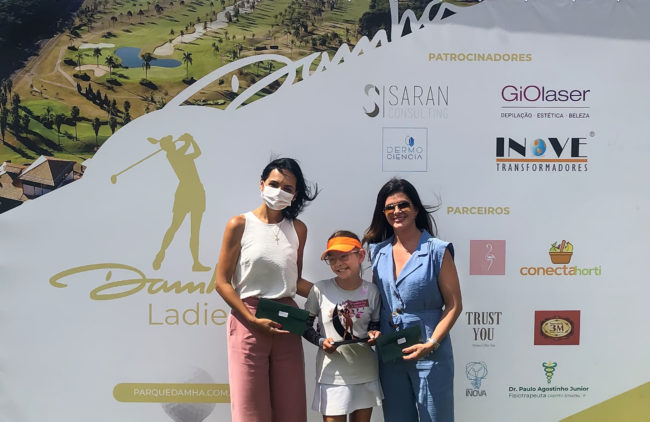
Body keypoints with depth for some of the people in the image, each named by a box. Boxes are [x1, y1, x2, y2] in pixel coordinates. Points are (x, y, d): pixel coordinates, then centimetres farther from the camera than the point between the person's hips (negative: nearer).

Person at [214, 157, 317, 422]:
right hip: (248, 321, -3)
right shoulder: (240, 225, -3)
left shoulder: (298, 229, 9)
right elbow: (222, 282, -4)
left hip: (287, 324, 4)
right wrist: (254, 320, -13)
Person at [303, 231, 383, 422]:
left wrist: (374, 334, -11)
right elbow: (306, 324, 3)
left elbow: (375, 325, 10)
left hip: (366, 374, 2)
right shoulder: (321, 289, -7)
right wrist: (321, 341, -14)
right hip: (332, 375, -2)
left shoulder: (371, 291, -2)